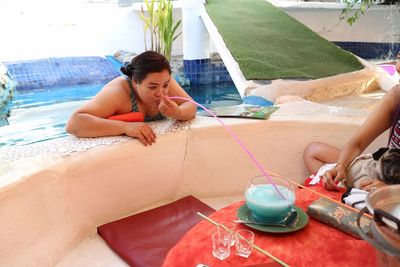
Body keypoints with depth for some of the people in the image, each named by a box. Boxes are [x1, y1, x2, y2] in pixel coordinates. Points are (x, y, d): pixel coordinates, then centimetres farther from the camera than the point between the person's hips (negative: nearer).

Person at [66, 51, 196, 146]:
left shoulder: (162, 80, -16)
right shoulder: (118, 91, -29)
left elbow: (191, 106, -14)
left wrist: (178, 114, -36)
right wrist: (126, 126, -47)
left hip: (156, 145, 4)